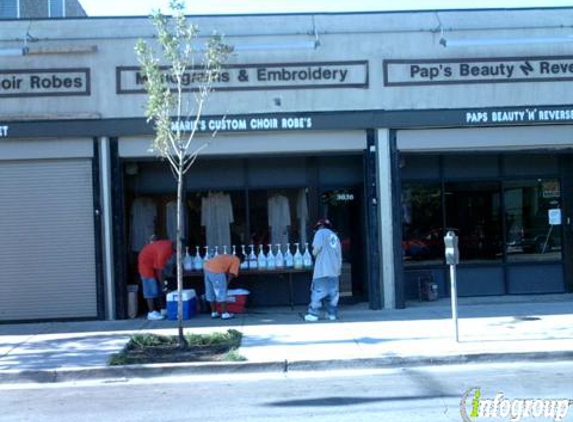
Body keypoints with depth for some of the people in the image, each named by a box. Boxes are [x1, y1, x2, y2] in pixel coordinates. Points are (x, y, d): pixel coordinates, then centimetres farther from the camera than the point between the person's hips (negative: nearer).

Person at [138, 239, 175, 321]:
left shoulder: (171, 246, -6)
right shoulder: (165, 250, -33)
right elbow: (160, 271, -27)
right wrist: (163, 285, -19)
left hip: (155, 262, 9)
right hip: (146, 262, -9)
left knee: (159, 288, 9)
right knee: (151, 289, -10)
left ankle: (163, 310, 12)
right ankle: (151, 313, -9)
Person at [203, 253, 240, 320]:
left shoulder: (226, 257, 32)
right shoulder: (236, 260, 10)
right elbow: (231, 275, 0)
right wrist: (225, 285, 8)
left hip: (207, 268, 8)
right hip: (216, 270, -8)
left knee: (210, 293, 16)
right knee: (221, 294, 2)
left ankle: (214, 312, 24)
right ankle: (224, 314, 7)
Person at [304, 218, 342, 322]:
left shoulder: (321, 233, 2)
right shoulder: (335, 236, 21)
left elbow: (316, 250, -11)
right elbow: (340, 256, 19)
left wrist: (314, 252, 10)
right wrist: (338, 268, 25)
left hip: (322, 270, -6)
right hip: (335, 270, 6)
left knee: (318, 292, -5)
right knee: (333, 292, 8)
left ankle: (313, 314, -7)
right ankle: (332, 313, 8)